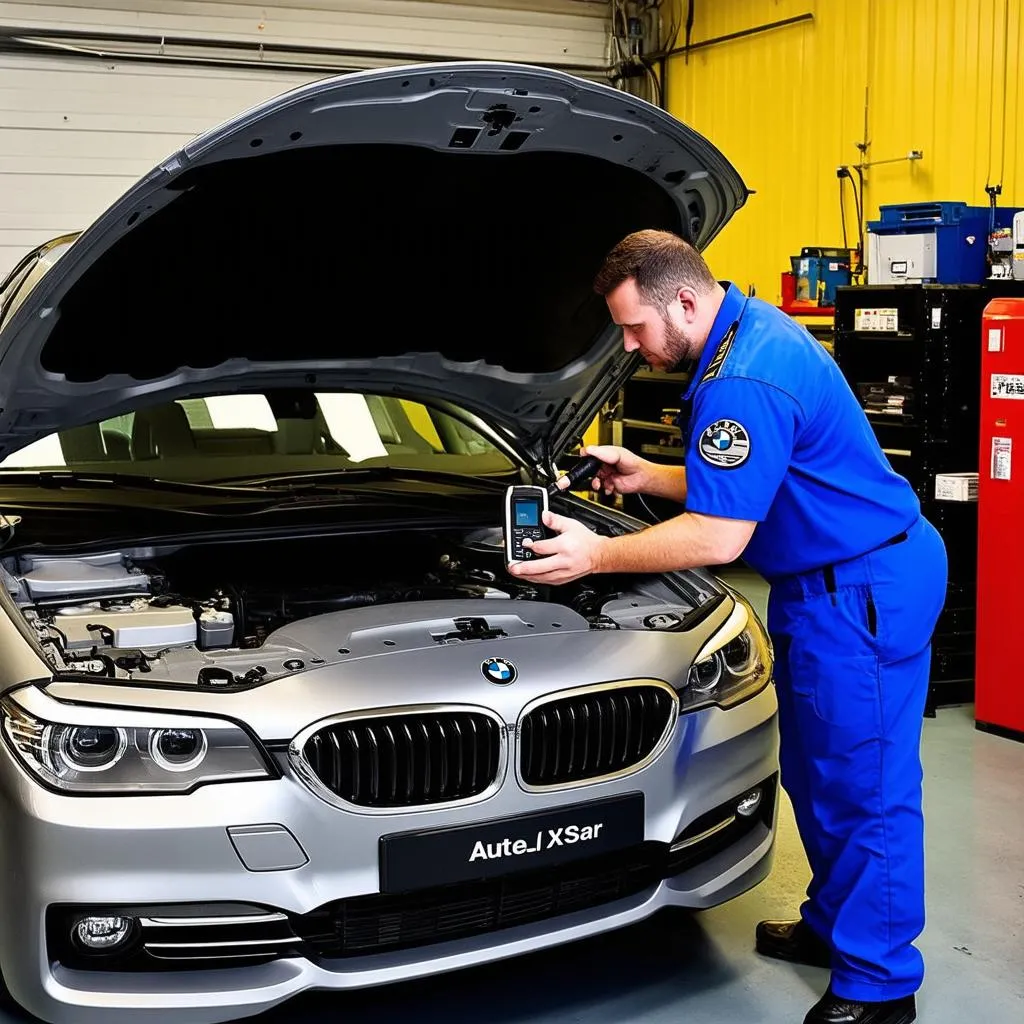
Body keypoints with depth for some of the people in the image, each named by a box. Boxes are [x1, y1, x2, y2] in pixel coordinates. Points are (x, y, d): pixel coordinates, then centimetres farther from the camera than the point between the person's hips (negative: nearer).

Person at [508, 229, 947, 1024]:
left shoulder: (742, 383, -25)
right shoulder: (752, 330, 10)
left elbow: (717, 536, -23)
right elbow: (735, 486, 19)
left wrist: (596, 556, -16)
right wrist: (646, 476, 11)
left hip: (863, 588, -11)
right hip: (832, 580, 11)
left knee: (864, 785, -1)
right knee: (816, 772, 19)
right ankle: (832, 926, 35)